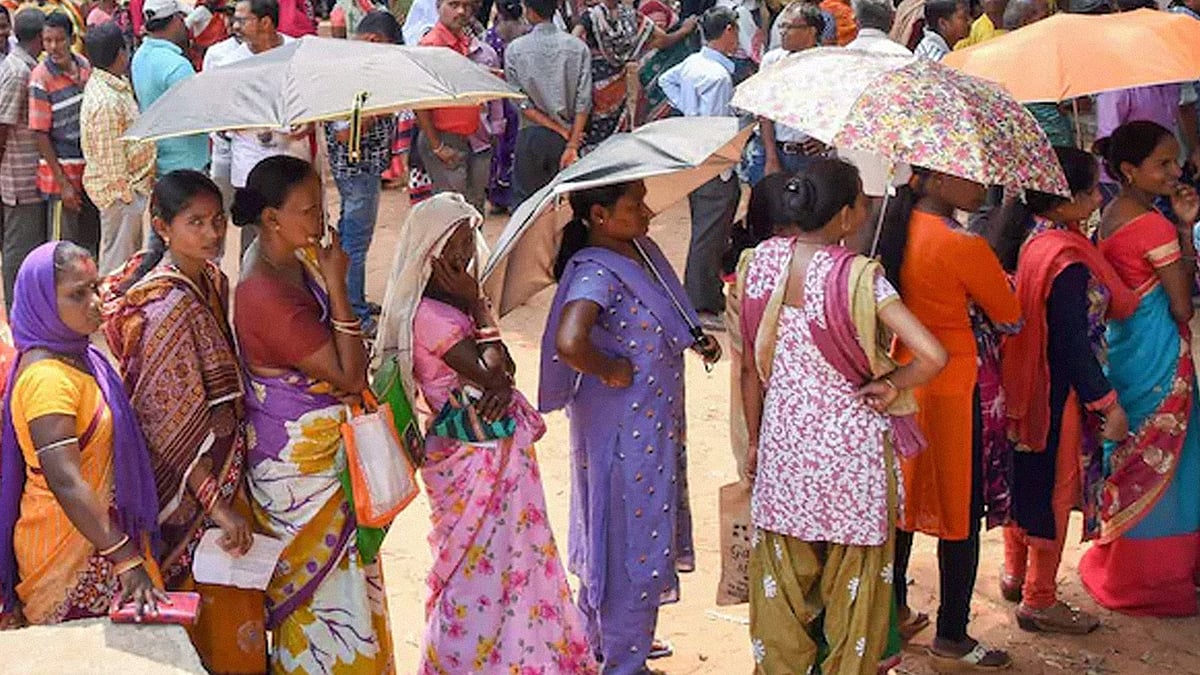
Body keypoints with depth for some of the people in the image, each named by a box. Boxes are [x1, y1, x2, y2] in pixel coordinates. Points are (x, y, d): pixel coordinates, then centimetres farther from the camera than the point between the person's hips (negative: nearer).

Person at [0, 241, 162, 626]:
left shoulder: (79, 356, 7)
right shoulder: (46, 378, -24)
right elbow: (66, 482, -31)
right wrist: (127, 560, -34)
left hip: (97, 540, 9)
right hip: (68, 556, -9)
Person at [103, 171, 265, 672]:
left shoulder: (213, 281, 1)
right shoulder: (167, 307, -25)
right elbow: (177, 427, -24)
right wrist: (219, 507, -23)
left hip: (225, 468, 8)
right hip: (191, 486, -8)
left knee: (230, 596, 21)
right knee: (215, 611, 7)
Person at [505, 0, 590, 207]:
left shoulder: (515, 50, -4)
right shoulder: (578, 48, -2)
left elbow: (521, 102, -6)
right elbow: (583, 102, -7)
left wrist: (563, 132, -6)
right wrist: (572, 145, -9)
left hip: (531, 137, -1)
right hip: (568, 138, 1)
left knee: (525, 199, 7)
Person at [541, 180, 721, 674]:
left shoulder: (642, 249, 3)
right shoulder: (596, 272, -25)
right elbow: (569, 342, -43)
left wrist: (695, 339, 6)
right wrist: (610, 372, -25)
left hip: (655, 422, 9)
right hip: (622, 429, -9)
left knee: (615, 537, 23)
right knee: (634, 544, 4)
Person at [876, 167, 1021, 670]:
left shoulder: (900, 230, 0)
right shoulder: (964, 247, -22)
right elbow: (1011, 319, -9)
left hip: (907, 379, 8)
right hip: (961, 389, -8)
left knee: (906, 501, 19)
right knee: (963, 516, 5)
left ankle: (894, 611, 33)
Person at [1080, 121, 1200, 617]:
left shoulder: (1112, 216, 6)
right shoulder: (1156, 226, -20)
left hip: (1124, 346, 9)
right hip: (1159, 354, -9)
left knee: (1133, 455, 20)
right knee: (1160, 462, 4)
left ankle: (1119, 566, 32)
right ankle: (1148, 581, 16)